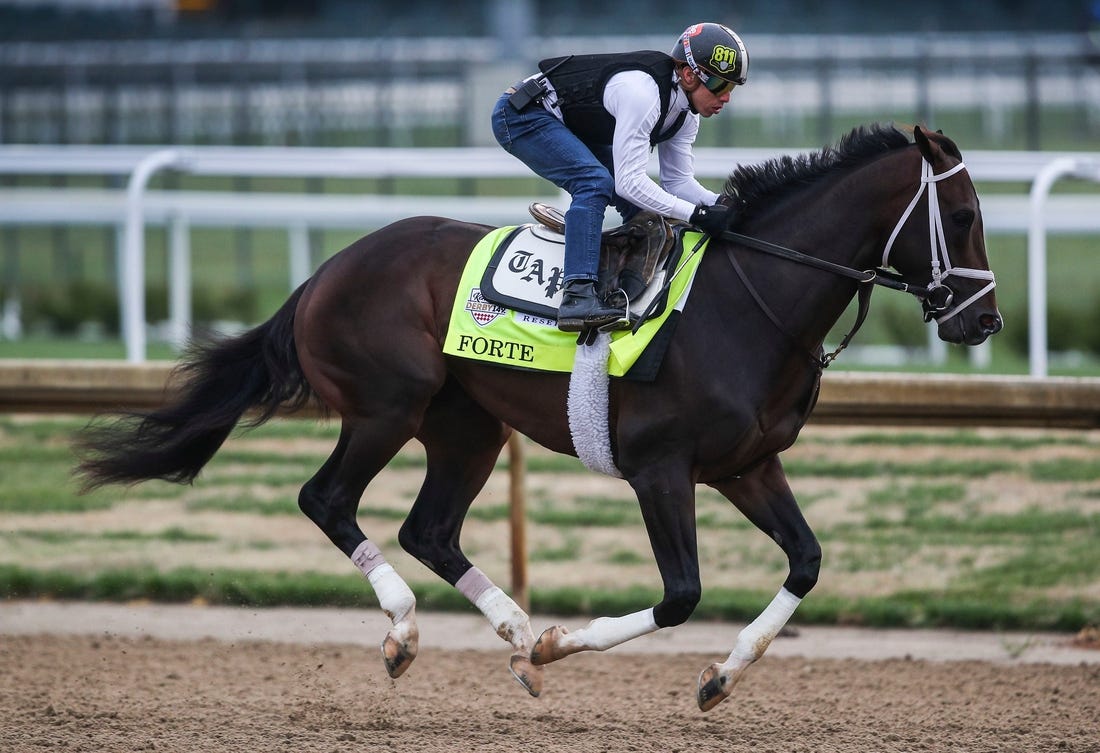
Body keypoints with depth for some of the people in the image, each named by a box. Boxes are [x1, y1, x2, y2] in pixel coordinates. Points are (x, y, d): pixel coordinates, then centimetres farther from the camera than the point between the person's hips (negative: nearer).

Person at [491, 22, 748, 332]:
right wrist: (695, 214, -34)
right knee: (595, 183, -29)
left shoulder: (686, 111, -2)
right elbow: (629, 181, -33)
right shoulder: (643, 92, -32)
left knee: (641, 202, 3)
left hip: (574, 127, 10)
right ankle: (577, 296, -37)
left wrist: (720, 204, -15)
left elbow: (678, 181, 3)